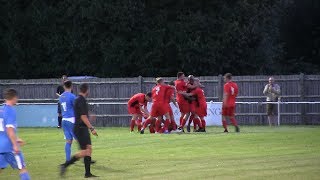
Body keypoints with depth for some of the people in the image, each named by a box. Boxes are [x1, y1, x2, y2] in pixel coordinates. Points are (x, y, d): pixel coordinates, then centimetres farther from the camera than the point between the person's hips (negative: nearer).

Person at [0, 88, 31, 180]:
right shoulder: (10, 111, -13)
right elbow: (10, 129, -20)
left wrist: (16, 139, 29)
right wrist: (15, 145, -18)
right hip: (9, 145, -7)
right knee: (22, 168, 3)